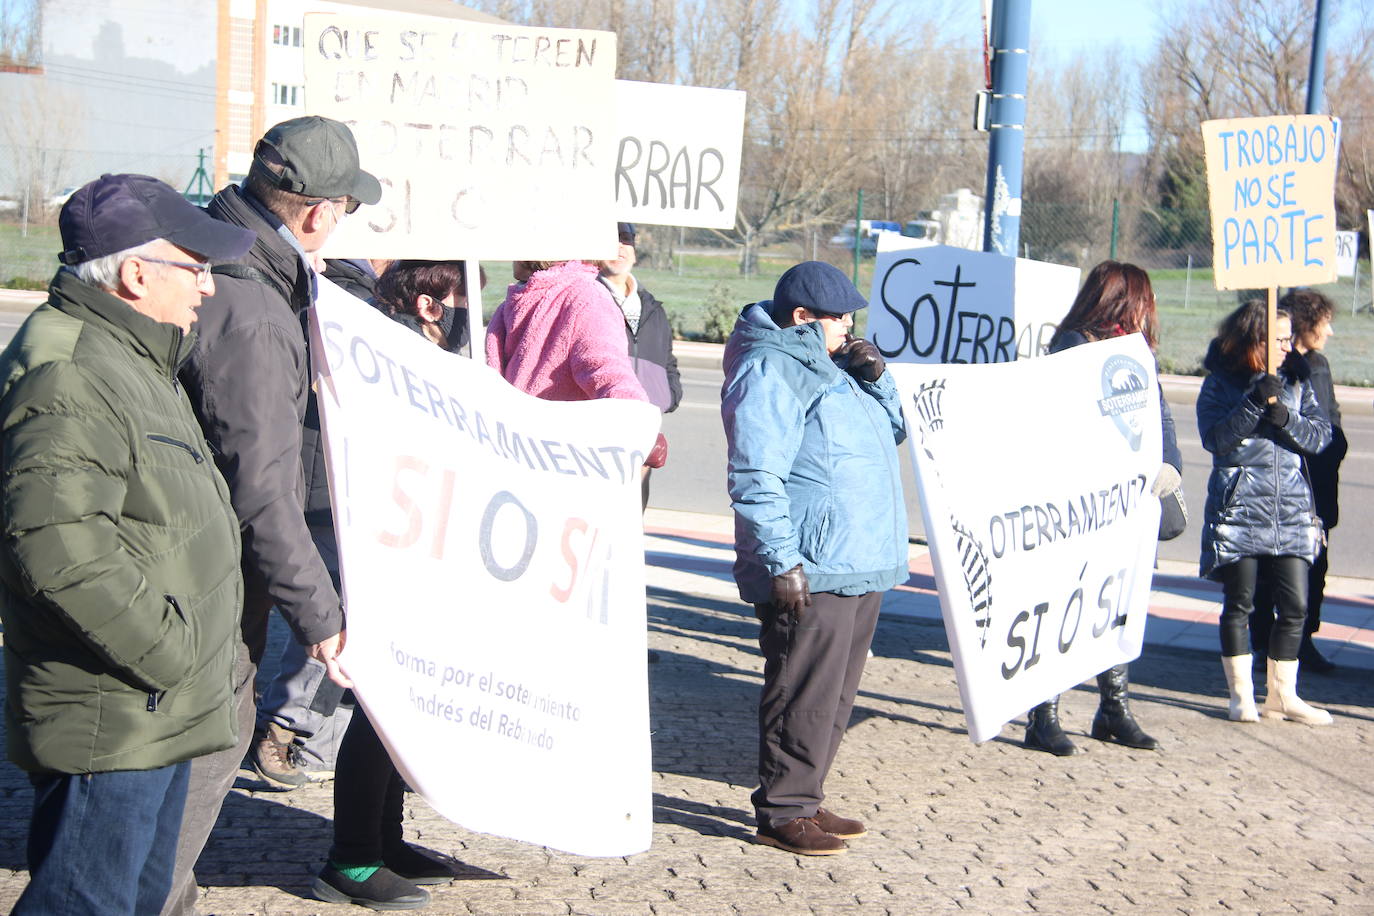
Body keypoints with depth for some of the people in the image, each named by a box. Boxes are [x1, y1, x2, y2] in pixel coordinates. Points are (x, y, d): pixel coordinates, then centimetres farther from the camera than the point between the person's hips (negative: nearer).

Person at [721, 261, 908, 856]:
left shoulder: (826, 365, 20)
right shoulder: (769, 370, -12)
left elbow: (892, 431, 28)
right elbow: (755, 477, -19)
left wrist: (876, 379, 9)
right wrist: (781, 560, -23)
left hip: (859, 567, 10)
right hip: (810, 572, -10)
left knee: (835, 694, 15)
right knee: (805, 696, -5)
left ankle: (805, 801, 24)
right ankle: (782, 813, 4)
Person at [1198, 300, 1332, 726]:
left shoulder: (1296, 382, 11)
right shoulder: (1220, 383, 0)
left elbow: (1320, 435, 3)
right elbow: (1215, 439, -11)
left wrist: (1284, 418, -15)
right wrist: (1254, 404, -21)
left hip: (1291, 510, 3)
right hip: (1238, 510, -3)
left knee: (1295, 605, 1)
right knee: (1238, 604, 3)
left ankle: (1282, 694, 13)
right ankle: (1241, 694, 14)